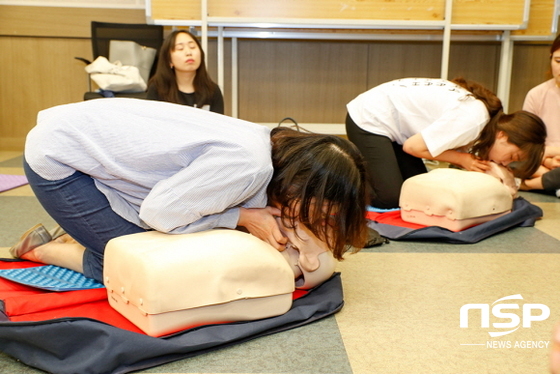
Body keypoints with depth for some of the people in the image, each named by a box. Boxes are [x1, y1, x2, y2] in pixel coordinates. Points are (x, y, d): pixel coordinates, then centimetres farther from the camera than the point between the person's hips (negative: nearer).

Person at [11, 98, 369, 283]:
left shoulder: (272, 143, -6)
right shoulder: (249, 165, -32)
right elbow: (160, 212, -23)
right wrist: (242, 217, -19)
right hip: (58, 158, -7)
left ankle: (76, 235, 21)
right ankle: (39, 250, 15)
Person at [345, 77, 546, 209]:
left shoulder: (491, 114, 2)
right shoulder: (472, 120, -26)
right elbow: (413, 146, -23)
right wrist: (461, 159, -14)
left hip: (390, 121, 9)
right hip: (369, 120, -9)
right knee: (390, 198, -17)